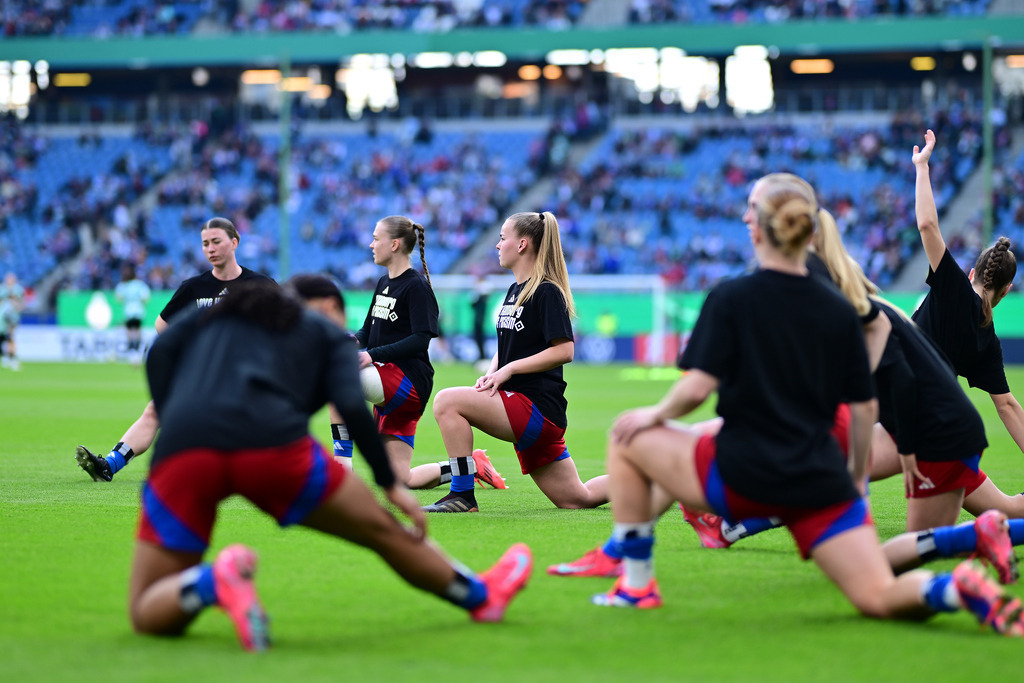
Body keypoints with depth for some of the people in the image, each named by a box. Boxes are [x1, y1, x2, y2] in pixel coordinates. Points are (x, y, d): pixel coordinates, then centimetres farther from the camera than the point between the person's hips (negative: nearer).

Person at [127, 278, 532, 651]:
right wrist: (391, 484, 11)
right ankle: (482, 596, 35)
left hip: (180, 451, 1)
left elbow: (159, 353, 14)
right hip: (272, 443, -1)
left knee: (148, 614, 8)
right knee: (383, 530, 24)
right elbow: (352, 406, 8)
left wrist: (171, 427, 14)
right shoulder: (328, 335, 26)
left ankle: (211, 583, -21)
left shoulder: (207, 314, 33)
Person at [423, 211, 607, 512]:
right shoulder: (514, 291, 18)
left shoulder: (547, 292, -10)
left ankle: (463, 495, -19)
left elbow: (564, 351, -19)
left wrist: (509, 369, -18)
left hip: (537, 406, -10)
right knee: (576, 498, 12)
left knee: (447, 401, -20)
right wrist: (491, 374, 4)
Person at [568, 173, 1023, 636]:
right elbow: (864, 407, 9)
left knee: (627, 439, 19)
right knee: (879, 598, 4)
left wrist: (657, 414, 8)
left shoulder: (731, 299, -5)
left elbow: (698, 387, -12)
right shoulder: (840, 312, 7)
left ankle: (636, 585, 19)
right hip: (822, 486, 3)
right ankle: (961, 588, -30)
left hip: (742, 479, -3)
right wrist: (858, 477, 22)